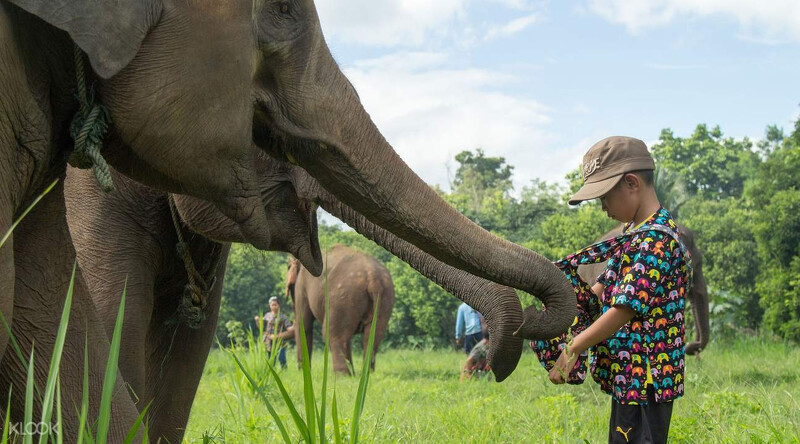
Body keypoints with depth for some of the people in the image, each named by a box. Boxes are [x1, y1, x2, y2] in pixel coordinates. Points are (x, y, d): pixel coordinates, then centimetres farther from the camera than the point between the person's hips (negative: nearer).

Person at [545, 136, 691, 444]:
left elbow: (625, 308, -22)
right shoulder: (634, 235, 14)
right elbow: (602, 291, 20)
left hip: (643, 381, -10)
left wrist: (573, 348, -15)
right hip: (628, 376, 10)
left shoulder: (655, 239, -18)